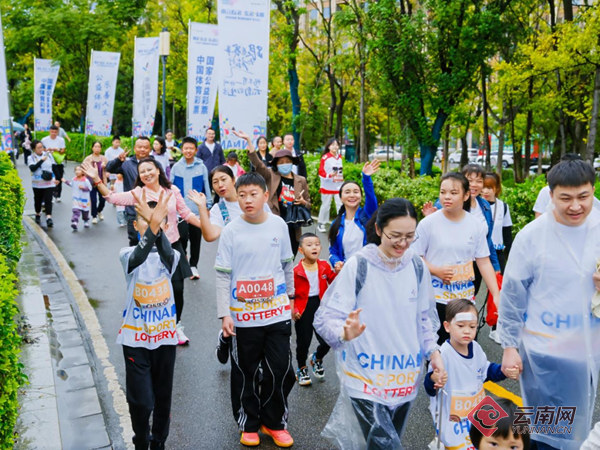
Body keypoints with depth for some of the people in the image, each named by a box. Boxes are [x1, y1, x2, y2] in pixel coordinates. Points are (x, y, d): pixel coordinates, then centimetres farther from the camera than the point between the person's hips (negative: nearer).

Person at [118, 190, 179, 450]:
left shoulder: (171, 256, -3)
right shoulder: (128, 255, -6)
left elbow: (166, 254, -29)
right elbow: (139, 258, -32)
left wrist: (158, 226, -51)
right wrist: (150, 227, -52)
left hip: (164, 335, 1)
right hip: (136, 337, -1)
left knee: (163, 396, 12)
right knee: (140, 399, 0)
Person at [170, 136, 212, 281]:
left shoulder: (201, 167, -3)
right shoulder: (176, 167, 0)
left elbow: (206, 187, 2)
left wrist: (208, 206, 3)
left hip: (198, 210, 0)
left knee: (196, 239, 9)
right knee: (182, 237, -4)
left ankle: (193, 266, 22)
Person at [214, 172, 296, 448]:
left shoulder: (279, 225, -2)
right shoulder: (231, 231, -9)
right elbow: (222, 275, -7)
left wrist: (290, 295, 18)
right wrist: (224, 314, -11)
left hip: (277, 311, 2)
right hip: (243, 315, -1)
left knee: (281, 370, 6)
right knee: (244, 373, 12)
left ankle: (274, 421, 29)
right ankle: (248, 423, 33)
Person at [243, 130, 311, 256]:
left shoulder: (301, 180, 8)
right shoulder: (271, 176, 2)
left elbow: (308, 204, 14)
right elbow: (257, 163, -10)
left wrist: (303, 202, -10)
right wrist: (248, 140, -17)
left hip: (293, 228, 3)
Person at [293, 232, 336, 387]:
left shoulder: (325, 266, -1)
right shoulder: (296, 271, -14)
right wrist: (292, 309, -16)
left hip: (320, 305, 3)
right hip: (303, 308, -3)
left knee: (327, 340, 3)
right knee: (303, 342, 8)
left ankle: (317, 358, 38)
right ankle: (301, 369, 35)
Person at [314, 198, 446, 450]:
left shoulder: (417, 267, -1)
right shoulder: (359, 266, -16)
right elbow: (326, 318, -18)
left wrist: (433, 352, 3)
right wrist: (345, 333, -37)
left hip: (404, 378, 5)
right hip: (366, 378, -5)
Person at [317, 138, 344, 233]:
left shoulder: (340, 157, 8)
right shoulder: (325, 157, -10)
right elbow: (321, 172, -12)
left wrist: (342, 178, 17)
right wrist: (329, 175, -27)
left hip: (339, 186, 4)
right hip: (327, 187, -4)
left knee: (341, 205, 0)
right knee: (325, 205, 5)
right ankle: (321, 224, 19)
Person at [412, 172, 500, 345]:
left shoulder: (476, 225, 0)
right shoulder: (428, 223, -8)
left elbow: (484, 262, 3)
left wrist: (496, 295, -2)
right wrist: (436, 270, -18)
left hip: (465, 297, 2)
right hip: (435, 297, -2)